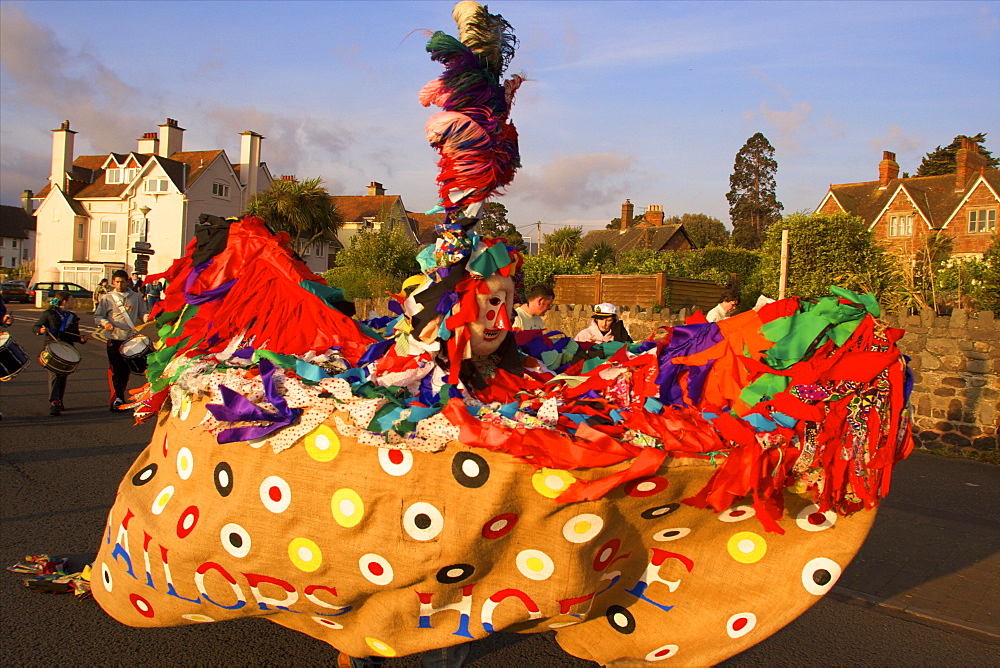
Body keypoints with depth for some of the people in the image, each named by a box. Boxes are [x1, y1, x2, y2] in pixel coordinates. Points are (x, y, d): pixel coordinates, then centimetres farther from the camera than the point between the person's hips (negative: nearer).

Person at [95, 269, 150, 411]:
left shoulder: (136, 297, 10)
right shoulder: (107, 298, 5)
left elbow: (142, 313, 12)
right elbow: (97, 316, 5)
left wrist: (146, 317, -11)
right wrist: (105, 323, -16)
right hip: (114, 339, -2)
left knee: (127, 370, 9)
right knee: (116, 370, -6)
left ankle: (119, 397, 24)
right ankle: (117, 400, -3)